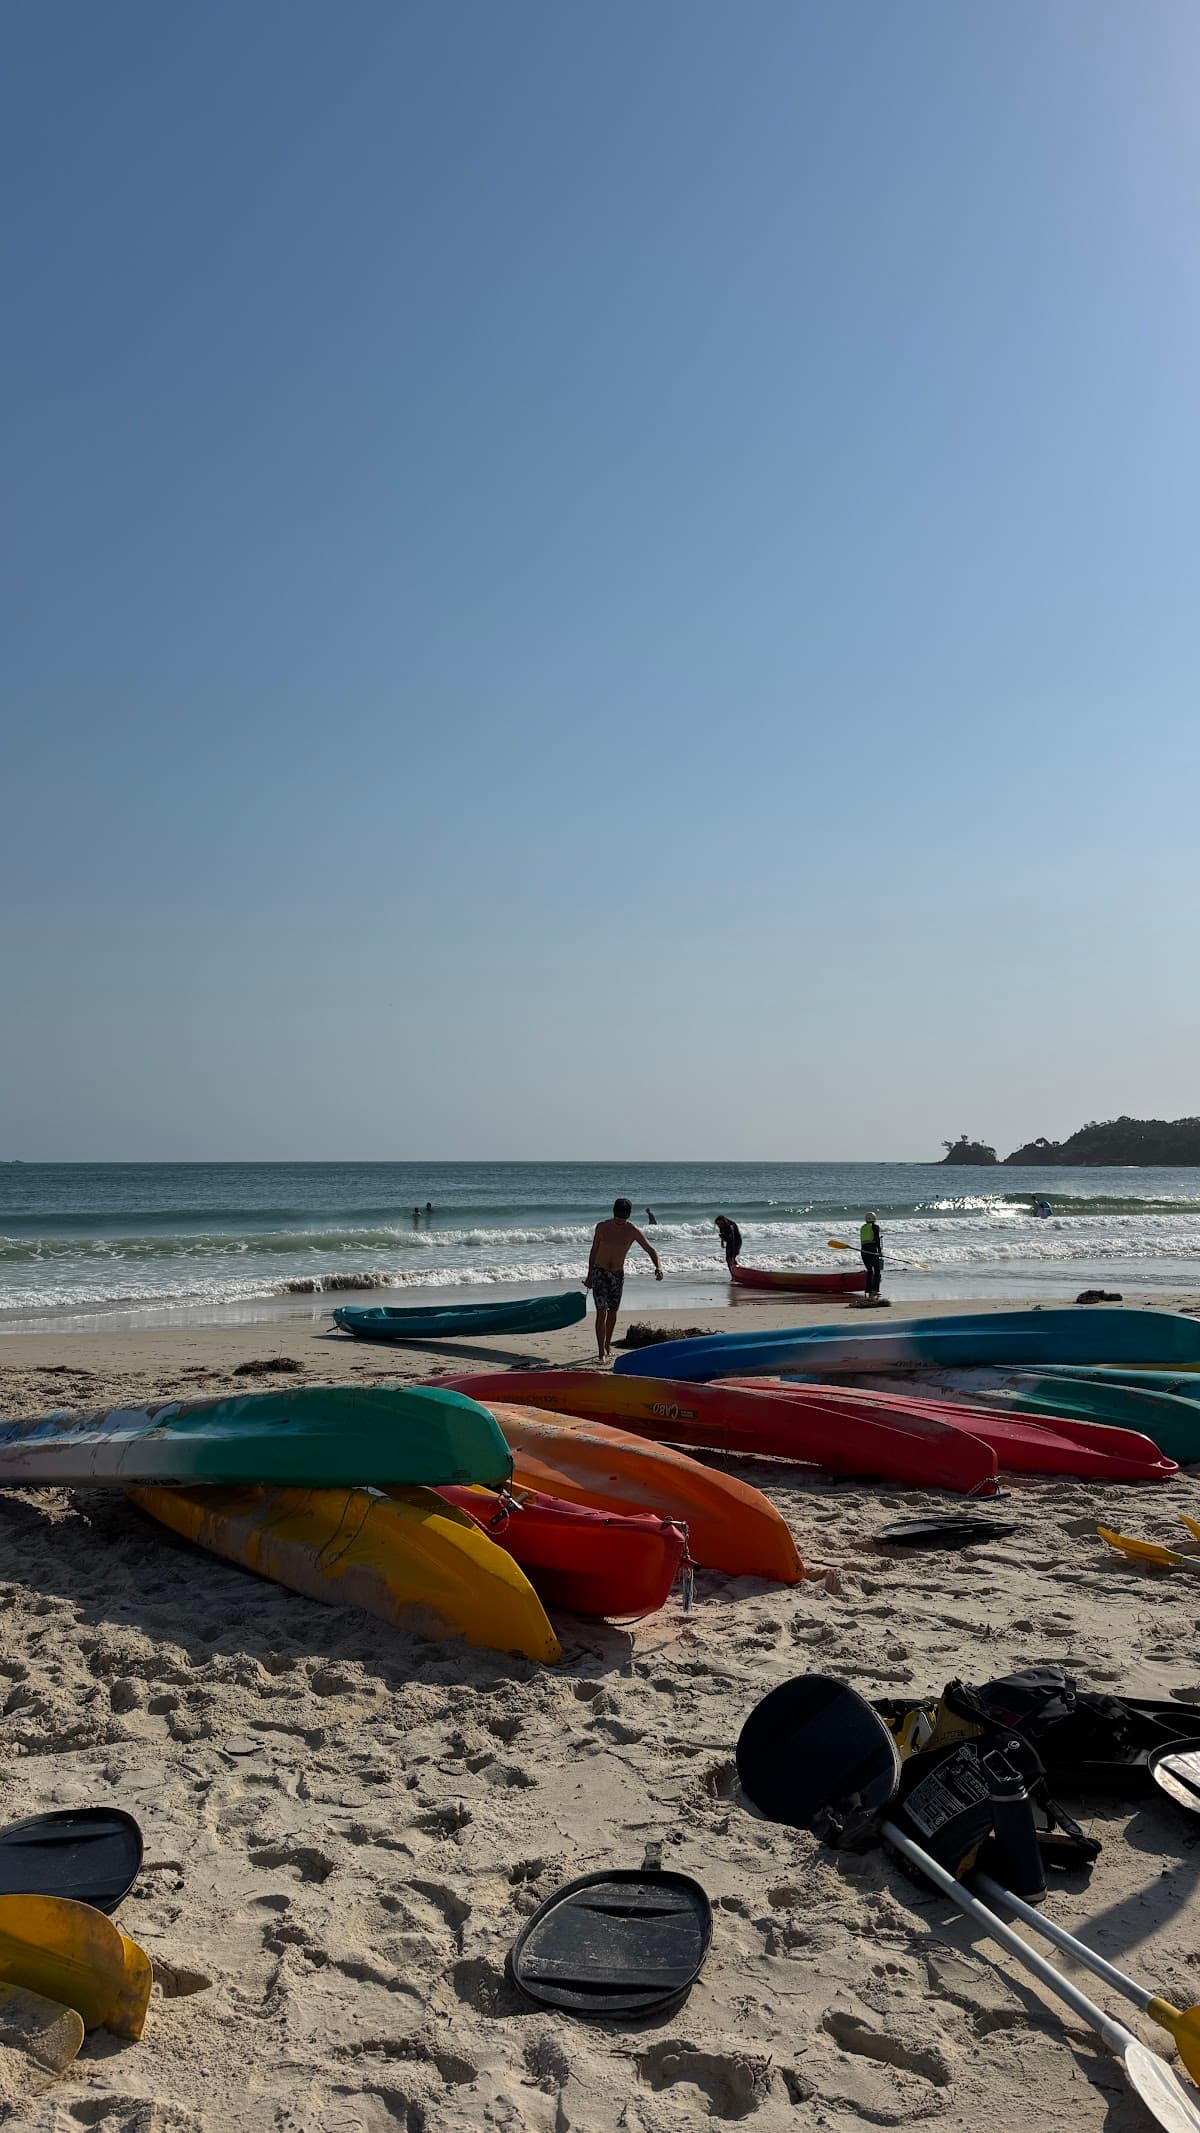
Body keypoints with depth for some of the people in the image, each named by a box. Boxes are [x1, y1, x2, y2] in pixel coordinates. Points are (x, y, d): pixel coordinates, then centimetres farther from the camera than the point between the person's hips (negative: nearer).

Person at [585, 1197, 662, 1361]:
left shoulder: (632, 1231, -10)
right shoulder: (602, 1227, -9)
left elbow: (650, 1250, -8)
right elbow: (594, 1251, 1)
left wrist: (658, 1267, -27)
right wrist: (589, 1276, 5)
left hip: (618, 1275, 2)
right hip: (600, 1273, -2)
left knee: (613, 1311, 12)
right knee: (601, 1312, -11)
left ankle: (608, 1344, 33)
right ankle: (601, 1352, -11)